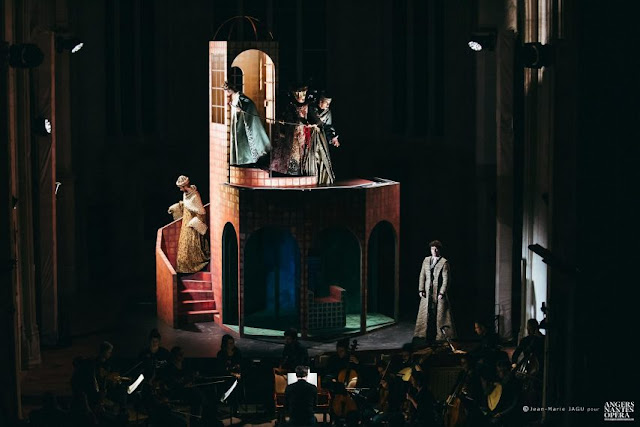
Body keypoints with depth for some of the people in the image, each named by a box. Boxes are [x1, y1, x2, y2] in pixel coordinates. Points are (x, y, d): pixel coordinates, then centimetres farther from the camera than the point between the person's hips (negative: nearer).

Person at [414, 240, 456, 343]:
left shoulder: (444, 262, -4)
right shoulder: (426, 260, 11)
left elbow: (446, 279, -7)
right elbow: (422, 276, 11)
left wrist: (442, 292, -13)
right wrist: (421, 290, 3)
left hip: (439, 292, -4)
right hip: (427, 293, 5)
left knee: (440, 314, -3)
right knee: (426, 314, 4)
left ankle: (441, 336, 3)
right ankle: (428, 335, 10)